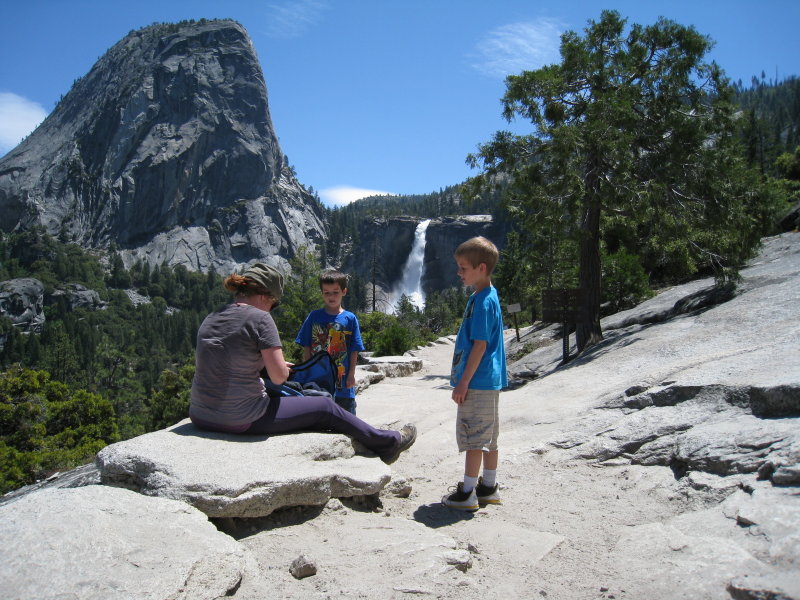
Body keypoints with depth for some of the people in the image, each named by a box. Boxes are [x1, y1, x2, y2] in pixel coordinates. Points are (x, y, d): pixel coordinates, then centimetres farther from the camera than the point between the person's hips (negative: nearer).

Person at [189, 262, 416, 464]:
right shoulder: (259, 318, -14)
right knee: (325, 407, 10)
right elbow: (279, 376, -15)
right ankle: (387, 443, 26)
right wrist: (279, 366, 8)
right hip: (243, 420, -8)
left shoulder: (210, 319, 8)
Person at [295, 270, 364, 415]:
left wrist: (351, 375, -3)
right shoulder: (314, 316, 1)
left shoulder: (350, 318, -1)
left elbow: (354, 351, 0)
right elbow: (307, 348, 3)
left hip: (342, 380, -1)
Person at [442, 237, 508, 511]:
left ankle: (467, 493, 7)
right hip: (489, 381, 10)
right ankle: (488, 488, 26)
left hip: (478, 382, -10)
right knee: (487, 437, 15)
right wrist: (463, 380, 21)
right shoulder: (487, 296, 12)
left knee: (474, 436, -2)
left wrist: (463, 383, -18)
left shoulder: (482, 301, -17)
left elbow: (480, 345, -20)